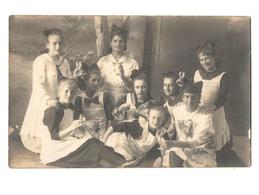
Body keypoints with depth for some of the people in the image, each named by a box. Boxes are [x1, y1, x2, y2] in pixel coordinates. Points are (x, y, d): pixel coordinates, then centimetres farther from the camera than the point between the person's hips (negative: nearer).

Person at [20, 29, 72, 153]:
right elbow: (38, 85, -21)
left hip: (60, 104, 6)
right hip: (43, 104, -6)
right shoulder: (41, 61, -12)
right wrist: (48, 99, -36)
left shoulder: (64, 62, 8)